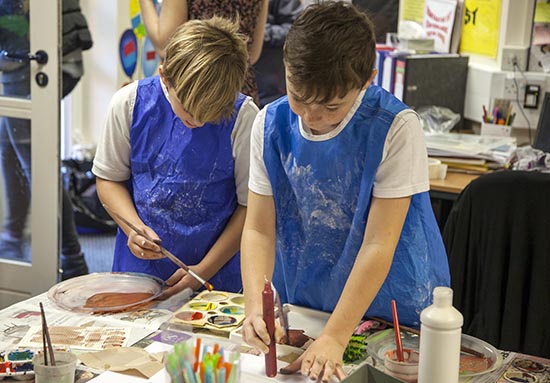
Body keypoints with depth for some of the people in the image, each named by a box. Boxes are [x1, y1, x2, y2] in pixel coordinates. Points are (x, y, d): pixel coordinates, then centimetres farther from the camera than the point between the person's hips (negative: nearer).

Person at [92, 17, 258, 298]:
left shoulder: (243, 117, -13)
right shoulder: (129, 102, -7)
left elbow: (250, 206, -5)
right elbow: (109, 179, 6)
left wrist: (204, 270, -7)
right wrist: (134, 228, -12)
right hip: (137, 268, 2)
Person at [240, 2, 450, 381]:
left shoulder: (396, 128, -22)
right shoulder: (271, 124, -10)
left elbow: (378, 244, -22)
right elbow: (259, 229, -11)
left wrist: (333, 338, -24)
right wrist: (256, 308, -27)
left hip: (392, 311, -3)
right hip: (300, 303, 3)